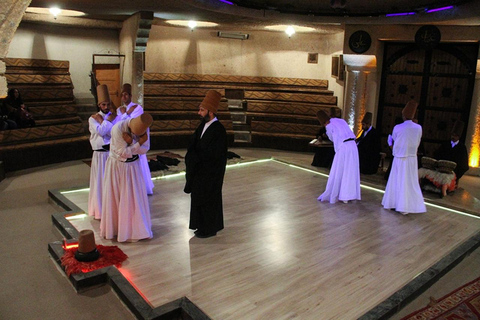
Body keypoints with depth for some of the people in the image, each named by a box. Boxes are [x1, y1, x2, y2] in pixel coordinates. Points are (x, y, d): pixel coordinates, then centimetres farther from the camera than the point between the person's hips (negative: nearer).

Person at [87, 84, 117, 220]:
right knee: (100, 181, 3)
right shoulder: (93, 119, -1)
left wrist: (102, 120, -11)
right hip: (100, 155, -2)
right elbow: (101, 131, -19)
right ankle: (100, 210, 15)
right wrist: (109, 120, -9)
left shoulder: (114, 117, 5)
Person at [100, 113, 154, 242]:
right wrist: (139, 143, -25)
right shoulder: (118, 128, -27)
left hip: (133, 165, 4)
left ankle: (136, 228, 28)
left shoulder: (143, 128, -14)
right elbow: (123, 152, -22)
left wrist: (131, 142, -26)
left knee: (135, 198, 11)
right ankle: (114, 227, 28)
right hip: (117, 166, -4)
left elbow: (145, 149, -11)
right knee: (114, 198, 9)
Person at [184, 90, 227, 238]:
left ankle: (209, 229, 22)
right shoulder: (203, 125, 5)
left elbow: (213, 154, -23)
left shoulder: (218, 130, -21)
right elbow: (193, 144, 9)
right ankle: (204, 226, 34)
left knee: (207, 199, 5)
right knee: (199, 197, 17)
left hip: (210, 173, -8)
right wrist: (192, 157, -9)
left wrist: (196, 158, -14)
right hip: (200, 170, 8)